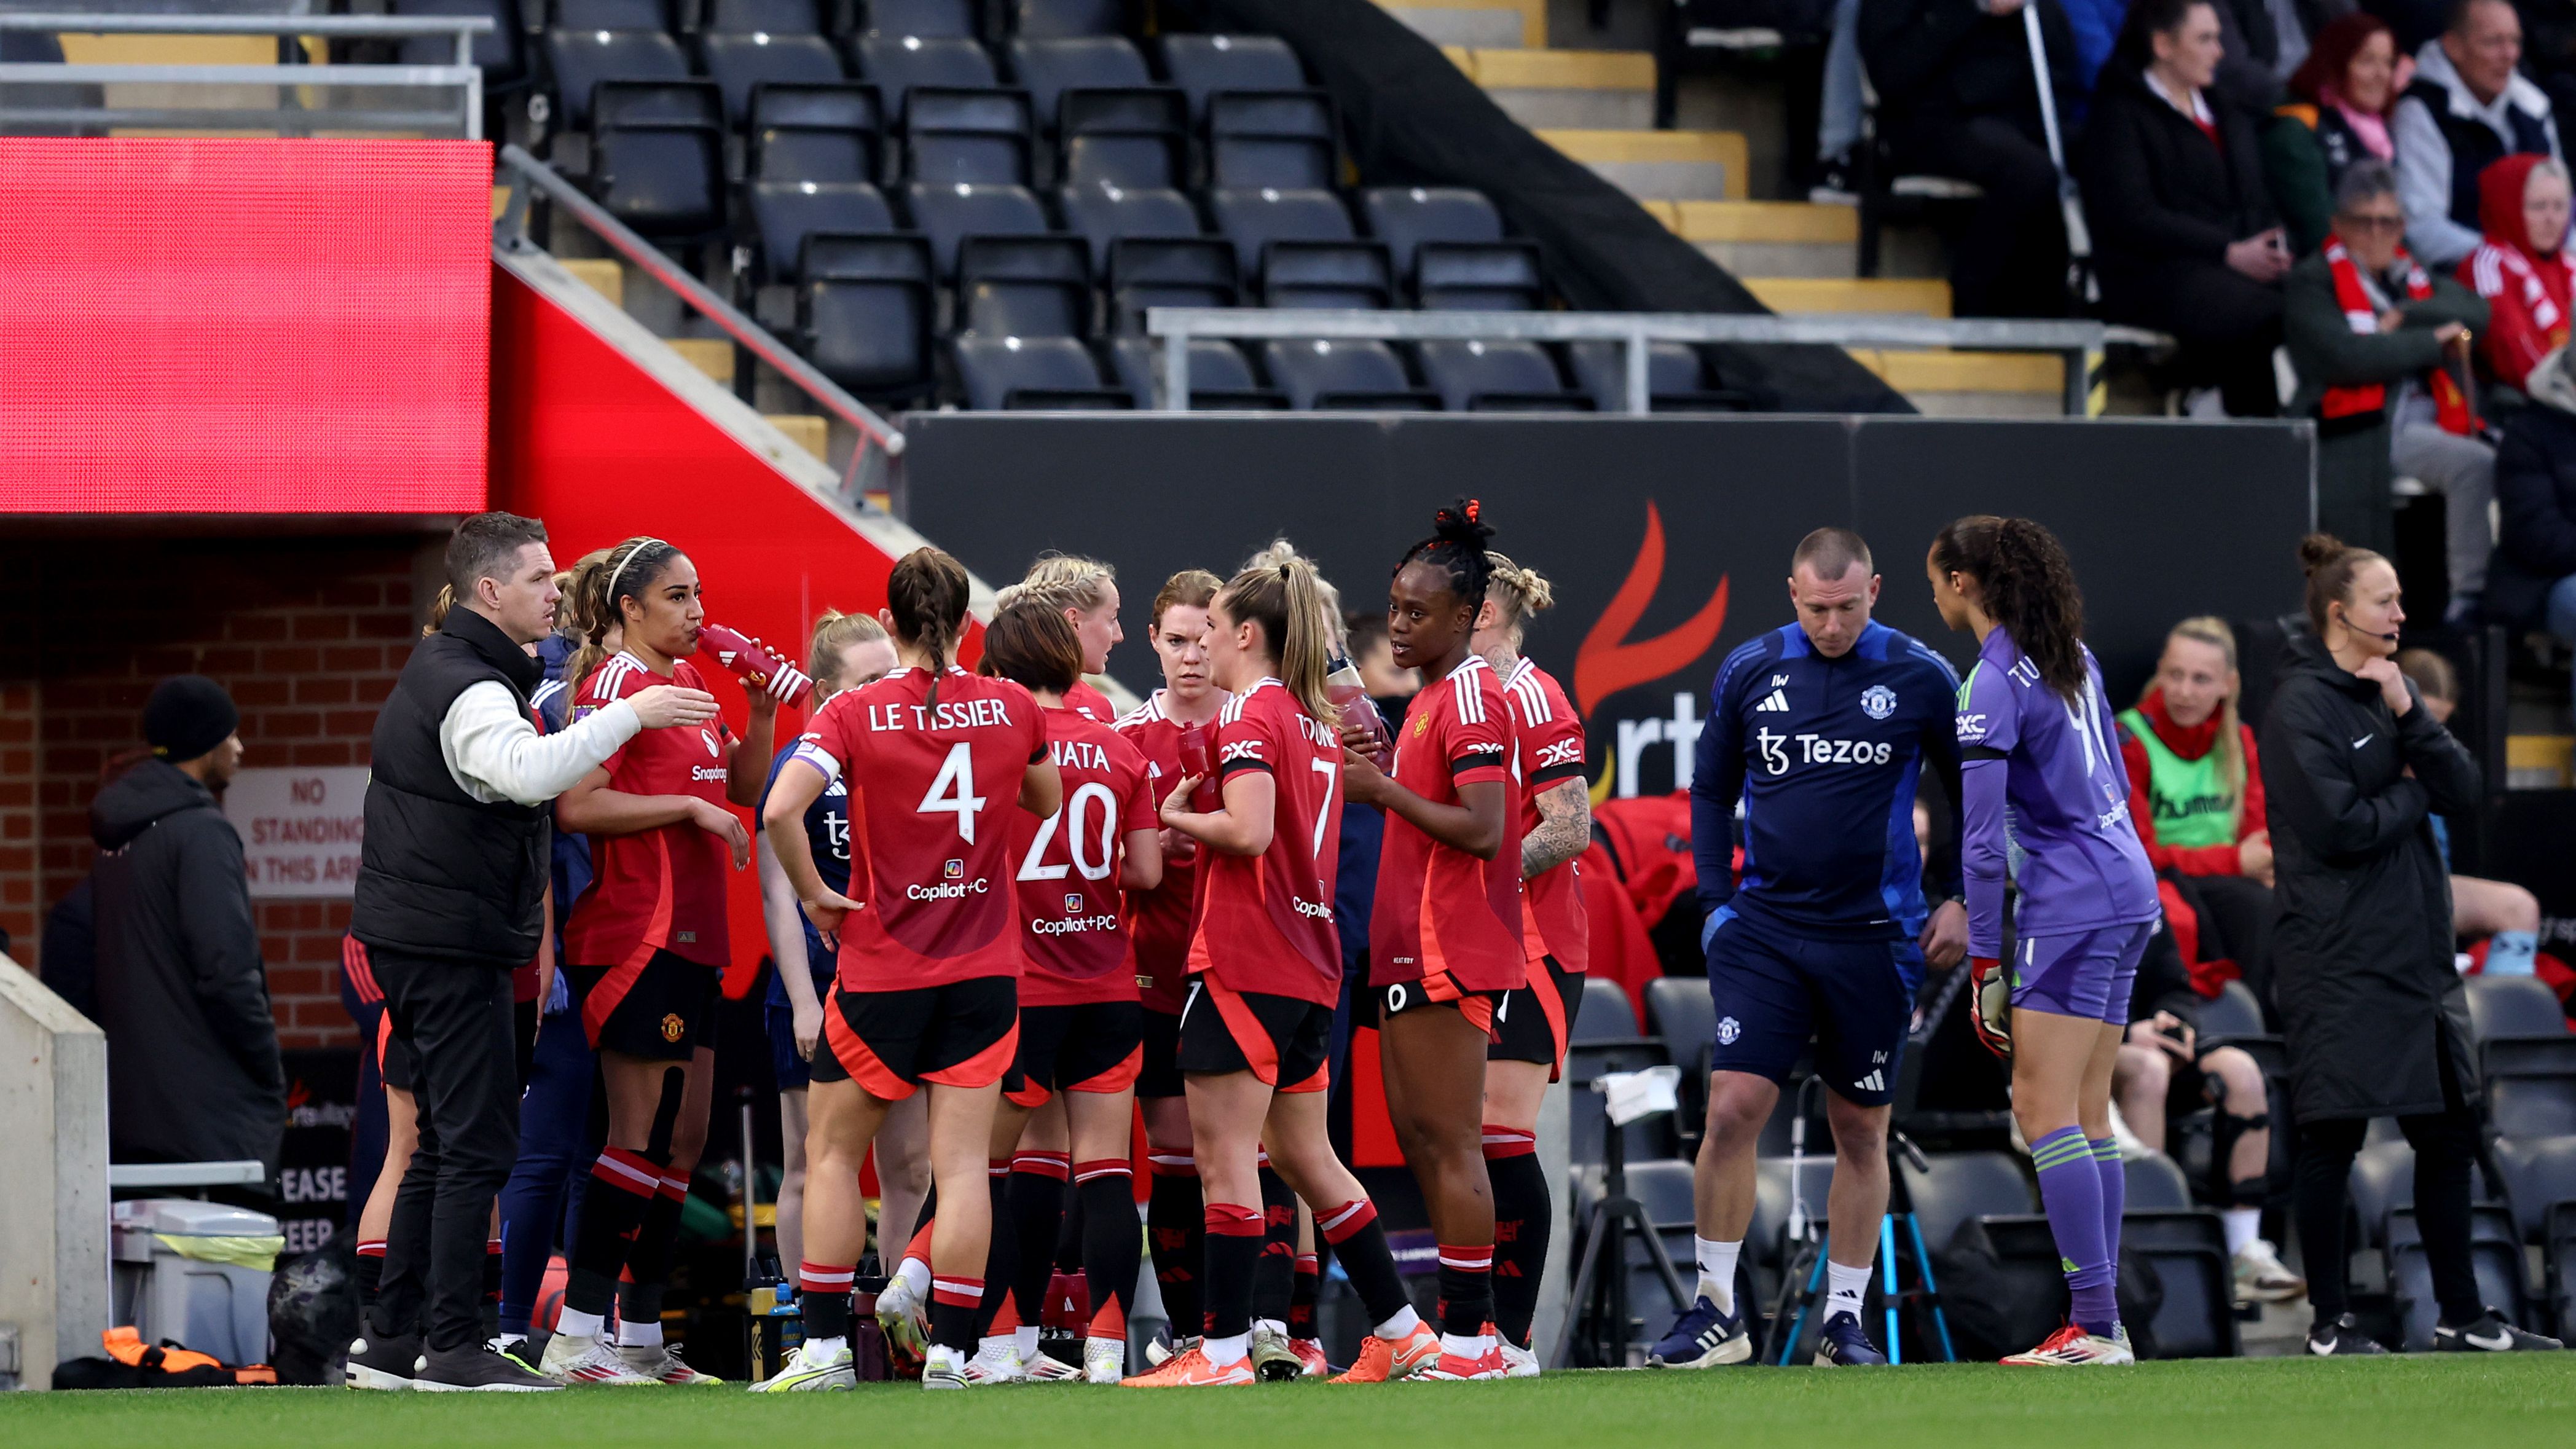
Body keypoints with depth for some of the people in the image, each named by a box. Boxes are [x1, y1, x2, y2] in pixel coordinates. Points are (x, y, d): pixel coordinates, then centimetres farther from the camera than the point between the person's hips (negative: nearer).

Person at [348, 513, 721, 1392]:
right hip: (449, 946, -10)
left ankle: (389, 1341, 16)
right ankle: (455, 1347, -10)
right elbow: (527, 772, -36)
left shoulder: (441, 666, 17)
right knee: (479, 1144, -9)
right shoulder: (470, 690, -16)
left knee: (447, 1143, 14)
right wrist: (631, 715, -33)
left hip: (417, 939, 10)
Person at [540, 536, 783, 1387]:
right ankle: (576, 1339, -8)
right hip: (636, 933, -9)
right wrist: (690, 807, -17)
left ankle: (641, 1337, 15)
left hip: (689, 939, 9)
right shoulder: (618, 682, -10)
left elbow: (743, 786, 23)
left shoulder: (687, 680, 17)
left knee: (682, 1140, 10)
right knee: (642, 1140, -10)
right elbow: (577, 804, -19)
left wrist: (762, 711, 8)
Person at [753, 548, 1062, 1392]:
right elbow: (1047, 805, 16)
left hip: (880, 968, -2)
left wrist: (815, 895, -6)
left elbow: (780, 810, -20)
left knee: (832, 1153, 12)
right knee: (961, 1163, 1)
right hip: (984, 967, 2)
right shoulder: (1013, 709, -1)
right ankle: (948, 1351, -2)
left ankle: (825, 1346, 9)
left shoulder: (856, 714, -8)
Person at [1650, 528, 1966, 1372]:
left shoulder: (1921, 680, -2)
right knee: (1733, 1107, -11)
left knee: (1861, 1129, 5)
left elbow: (1970, 794, 9)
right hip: (1764, 928, 0)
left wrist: (1957, 900, 1)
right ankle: (1717, 1311, -2)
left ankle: (1845, 1317, 15)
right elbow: (1710, 791, 12)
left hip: (1874, 937, 0)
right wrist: (1716, 902, 4)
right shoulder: (1748, 673, 2)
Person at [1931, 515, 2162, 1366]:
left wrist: (1986, 966, -13)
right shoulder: (2074, 657, 12)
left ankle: (2095, 1324, -16)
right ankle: (2101, 1323, 7)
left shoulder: (1992, 686, -14)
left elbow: (1981, 840, -16)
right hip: (2126, 889, 9)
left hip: (2070, 905, -9)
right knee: (2084, 1114, 10)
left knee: (2044, 1107, -9)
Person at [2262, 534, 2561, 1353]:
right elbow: (2334, 826, -19)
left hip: (2415, 949, 8)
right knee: (2334, 1139, -1)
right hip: (2342, 962, -8)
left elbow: (2463, 791, 3)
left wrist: (2408, 715, -9)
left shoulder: (2387, 693, 13)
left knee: (2447, 1132, 10)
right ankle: (2329, 1323, 7)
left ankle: (2461, 1317, 18)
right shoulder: (2302, 705, -10)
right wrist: (2410, 794, -4)